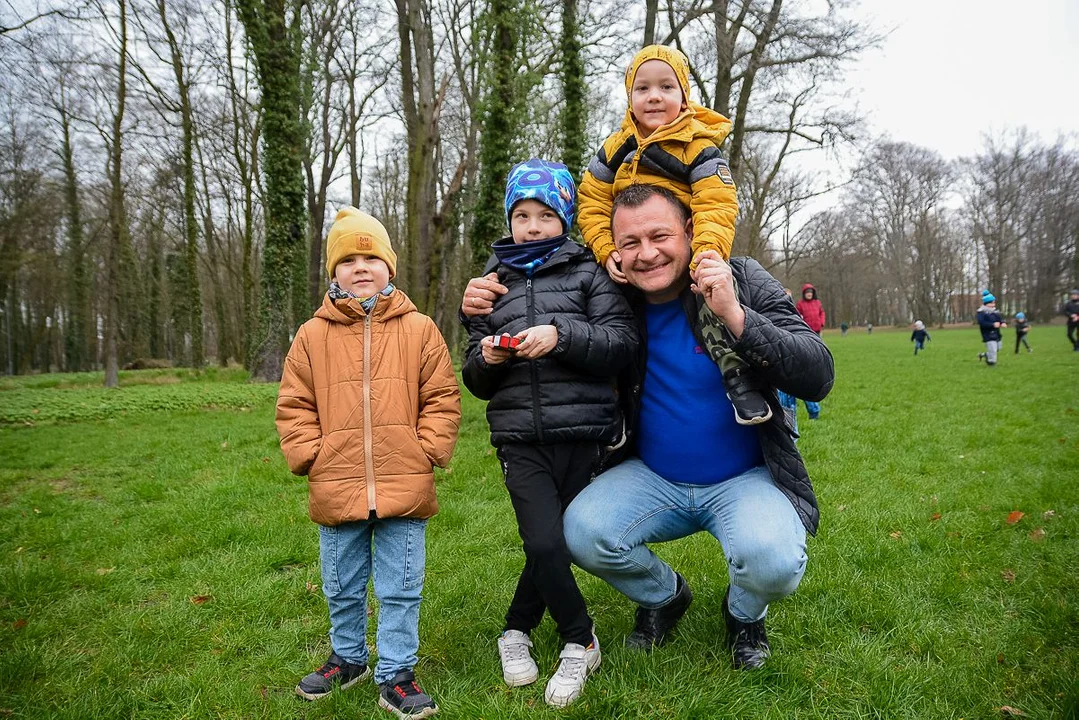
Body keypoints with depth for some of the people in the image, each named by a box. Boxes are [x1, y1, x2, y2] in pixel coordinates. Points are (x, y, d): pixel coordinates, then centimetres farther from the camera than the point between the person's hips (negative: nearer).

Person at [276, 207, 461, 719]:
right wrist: (311, 457, -3)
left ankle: (395, 675, 25)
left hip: (404, 490, -2)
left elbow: (441, 398, 1)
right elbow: (294, 407, 6)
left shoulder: (418, 329, 0)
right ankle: (348, 658, 42)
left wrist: (427, 452, -7)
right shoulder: (313, 335, 3)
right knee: (342, 589, 20)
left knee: (400, 590, 9)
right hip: (336, 493, 2)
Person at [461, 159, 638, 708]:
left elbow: (623, 342, -6)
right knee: (545, 543, -12)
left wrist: (561, 335, -19)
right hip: (521, 439, 1)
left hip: (581, 434, -1)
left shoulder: (588, 272, 7)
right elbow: (476, 382, 17)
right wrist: (486, 359, -5)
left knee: (553, 543, 4)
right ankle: (580, 642, 12)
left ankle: (516, 630, 29)